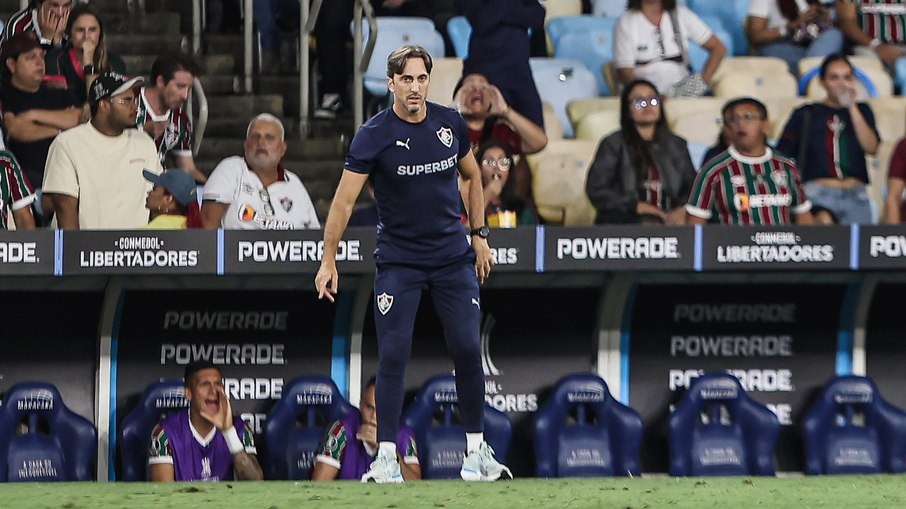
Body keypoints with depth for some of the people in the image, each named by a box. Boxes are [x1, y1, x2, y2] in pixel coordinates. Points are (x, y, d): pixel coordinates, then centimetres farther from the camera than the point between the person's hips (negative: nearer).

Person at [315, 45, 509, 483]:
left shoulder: (451, 123, 0)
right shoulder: (373, 135, -12)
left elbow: (472, 176, 17)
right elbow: (345, 199, -11)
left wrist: (479, 235, 14)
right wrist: (328, 261, -15)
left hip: (454, 257, 3)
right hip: (398, 262, -3)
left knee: (467, 349, 0)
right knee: (393, 354, -8)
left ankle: (476, 449, 11)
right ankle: (386, 455, -4)